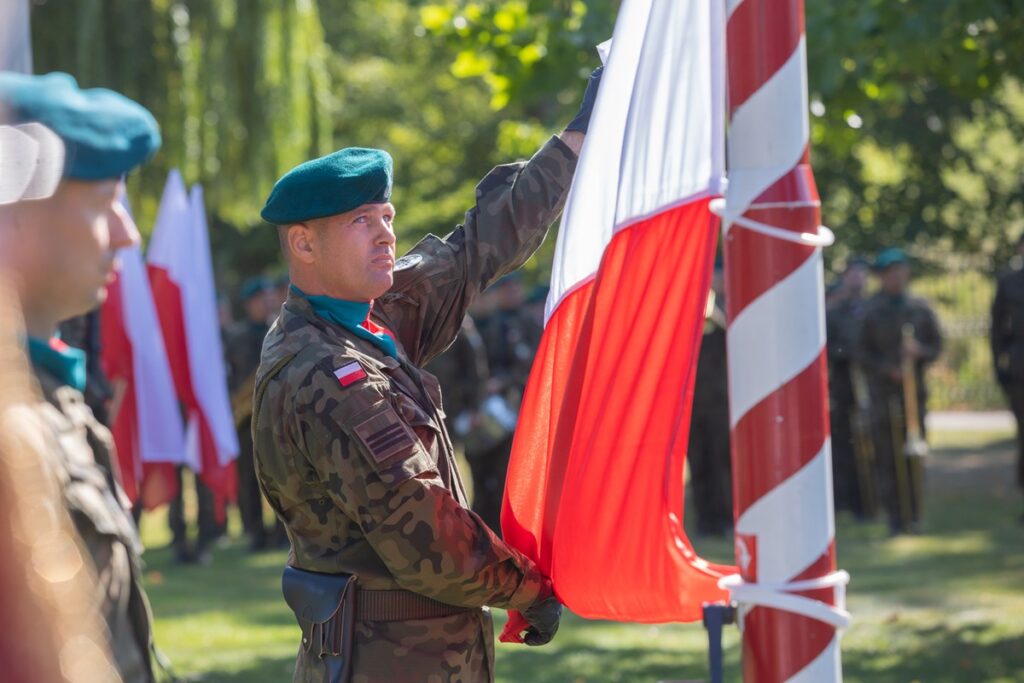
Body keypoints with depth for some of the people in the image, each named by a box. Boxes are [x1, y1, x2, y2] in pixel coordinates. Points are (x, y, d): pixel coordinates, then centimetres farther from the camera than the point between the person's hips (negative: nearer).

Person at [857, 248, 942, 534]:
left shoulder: (919, 308, 9)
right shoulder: (870, 310, 1)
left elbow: (936, 345, 12)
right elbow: (861, 352, 1)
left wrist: (919, 351, -9)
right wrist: (888, 370, -12)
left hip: (914, 390, 2)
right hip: (883, 391, -2)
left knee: (913, 456, 0)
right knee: (888, 456, -5)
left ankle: (913, 516, 6)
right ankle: (895, 517, 0)